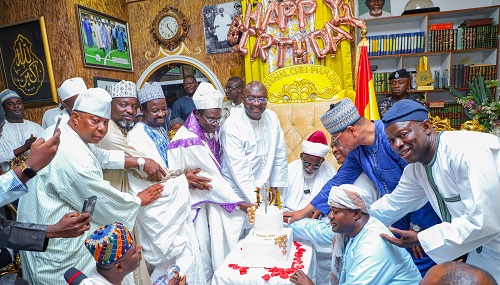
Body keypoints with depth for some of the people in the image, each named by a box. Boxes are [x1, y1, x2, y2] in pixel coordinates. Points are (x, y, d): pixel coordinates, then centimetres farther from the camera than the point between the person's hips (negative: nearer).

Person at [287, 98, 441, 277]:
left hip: (422, 220, -7)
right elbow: (338, 181, 6)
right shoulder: (357, 149, -3)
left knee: (421, 270, 6)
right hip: (398, 221, 7)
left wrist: (417, 228, -15)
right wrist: (305, 211, 9)